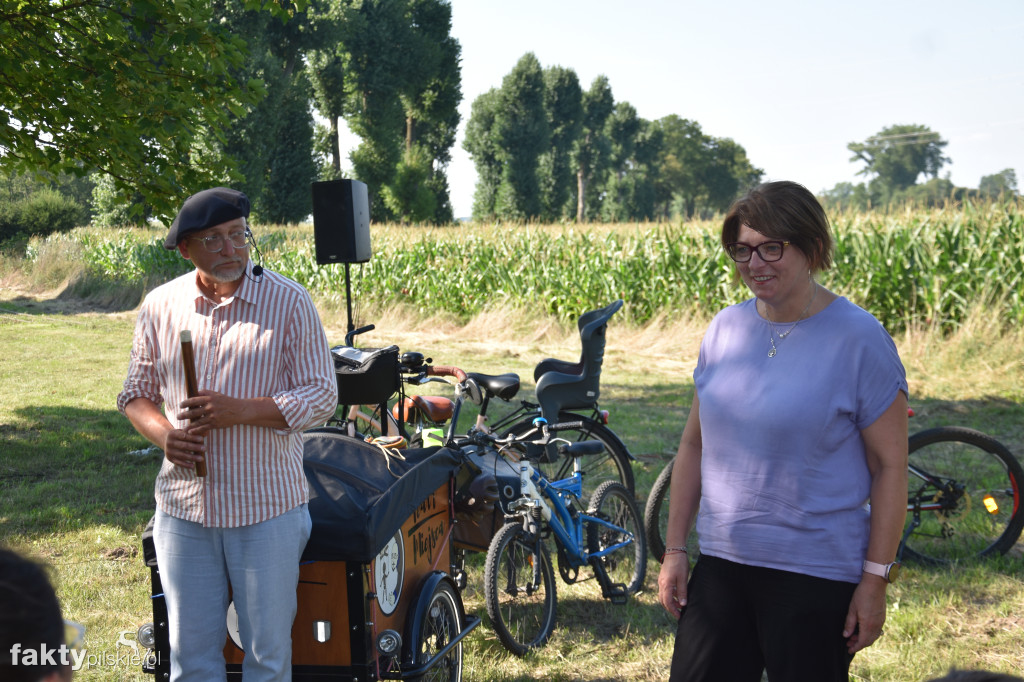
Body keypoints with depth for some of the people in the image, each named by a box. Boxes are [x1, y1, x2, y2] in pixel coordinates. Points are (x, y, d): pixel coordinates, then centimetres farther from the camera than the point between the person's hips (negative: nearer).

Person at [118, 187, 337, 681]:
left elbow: (322, 396, -6)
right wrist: (162, 434, -9)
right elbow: (136, 394, 13)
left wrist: (242, 410, -19)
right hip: (183, 508, 3)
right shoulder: (160, 306, 5)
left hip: (267, 509, -2)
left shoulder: (289, 302, -4)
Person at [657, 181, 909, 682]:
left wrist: (875, 580, -10)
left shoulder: (860, 340, -9)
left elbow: (890, 466, -8)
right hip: (720, 566, 5)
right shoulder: (724, 329, 5)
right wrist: (674, 549, 9)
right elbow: (694, 444, 11)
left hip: (817, 582, -4)